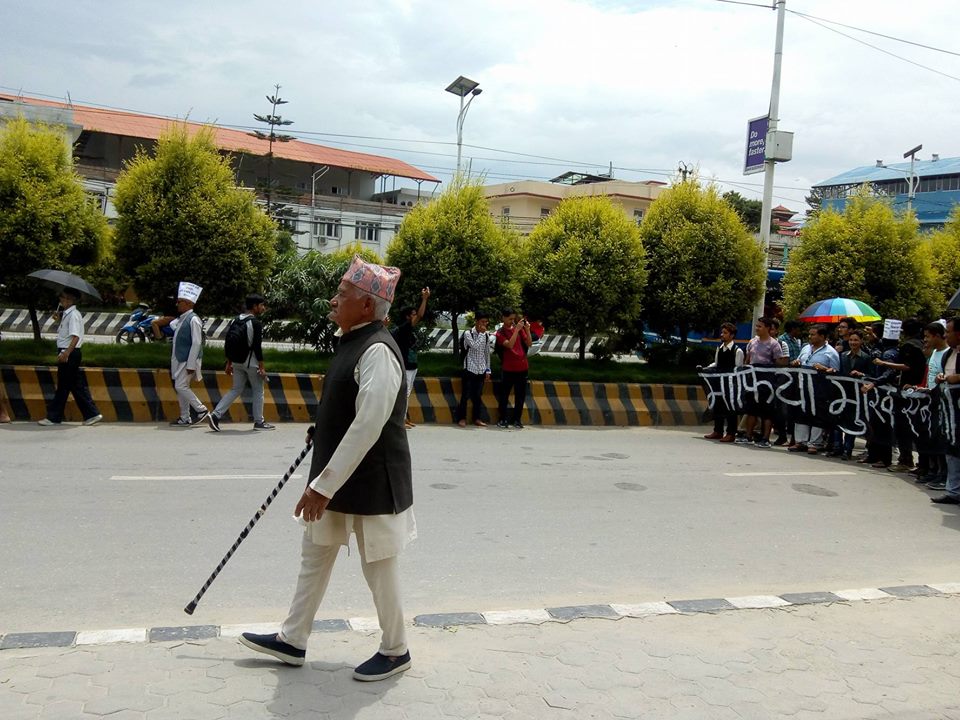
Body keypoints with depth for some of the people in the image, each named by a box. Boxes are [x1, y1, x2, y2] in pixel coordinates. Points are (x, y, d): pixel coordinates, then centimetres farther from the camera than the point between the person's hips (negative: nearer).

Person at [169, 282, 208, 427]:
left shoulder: (193, 320, -14)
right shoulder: (182, 319, 14)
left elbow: (196, 343, -19)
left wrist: (191, 365, -22)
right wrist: (174, 360, 17)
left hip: (188, 361, -9)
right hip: (180, 360, 9)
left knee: (181, 386, -13)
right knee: (180, 388, 9)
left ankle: (201, 410, -1)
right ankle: (185, 418, 15)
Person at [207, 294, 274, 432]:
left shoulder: (237, 320, 11)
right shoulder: (256, 323, -13)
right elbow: (257, 346, -18)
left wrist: (229, 363, 18)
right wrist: (261, 367, -15)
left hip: (237, 361, 7)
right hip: (251, 362, -7)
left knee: (236, 389, 12)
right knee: (258, 391, 6)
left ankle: (215, 415, -1)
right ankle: (259, 422, 11)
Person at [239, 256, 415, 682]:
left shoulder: (378, 351, -23)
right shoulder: (351, 343, 8)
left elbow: (367, 427, -28)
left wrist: (324, 485, -25)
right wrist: (322, 482, 23)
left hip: (370, 483, -10)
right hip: (336, 476, 10)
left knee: (379, 568, 6)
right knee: (315, 555, 18)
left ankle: (395, 651, 25)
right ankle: (292, 640, 33)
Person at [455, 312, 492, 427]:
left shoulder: (486, 335, 7)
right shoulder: (468, 333, -8)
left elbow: (487, 353, 13)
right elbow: (475, 346, -23)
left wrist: (487, 370, 11)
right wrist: (481, 333, -16)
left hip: (481, 370, 4)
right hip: (470, 369, -4)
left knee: (477, 395, 9)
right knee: (466, 394, -1)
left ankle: (477, 418, 16)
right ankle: (461, 418, 8)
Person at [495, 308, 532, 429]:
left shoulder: (519, 328, 6)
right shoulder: (500, 333, -4)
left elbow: (529, 344, 3)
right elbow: (509, 345, -20)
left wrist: (527, 330, -9)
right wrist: (517, 330, -22)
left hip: (522, 367, 3)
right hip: (508, 368, -3)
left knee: (520, 394, 6)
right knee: (504, 394, 3)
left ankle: (517, 419, 14)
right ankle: (503, 419, 13)